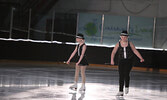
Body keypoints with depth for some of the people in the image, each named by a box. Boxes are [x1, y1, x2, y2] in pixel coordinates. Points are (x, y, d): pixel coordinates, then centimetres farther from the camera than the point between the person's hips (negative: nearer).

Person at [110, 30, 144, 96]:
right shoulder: (118, 44, -1)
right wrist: (112, 60, -19)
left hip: (129, 61, -1)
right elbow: (113, 52, -5)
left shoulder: (130, 44, -1)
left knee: (126, 74, -16)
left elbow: (135, 51, 1)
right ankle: (121, 91, 6)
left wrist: (141, 58, -7)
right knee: (121, 76, -2)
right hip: (121, 61, 1)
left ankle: (127, 87, 12)